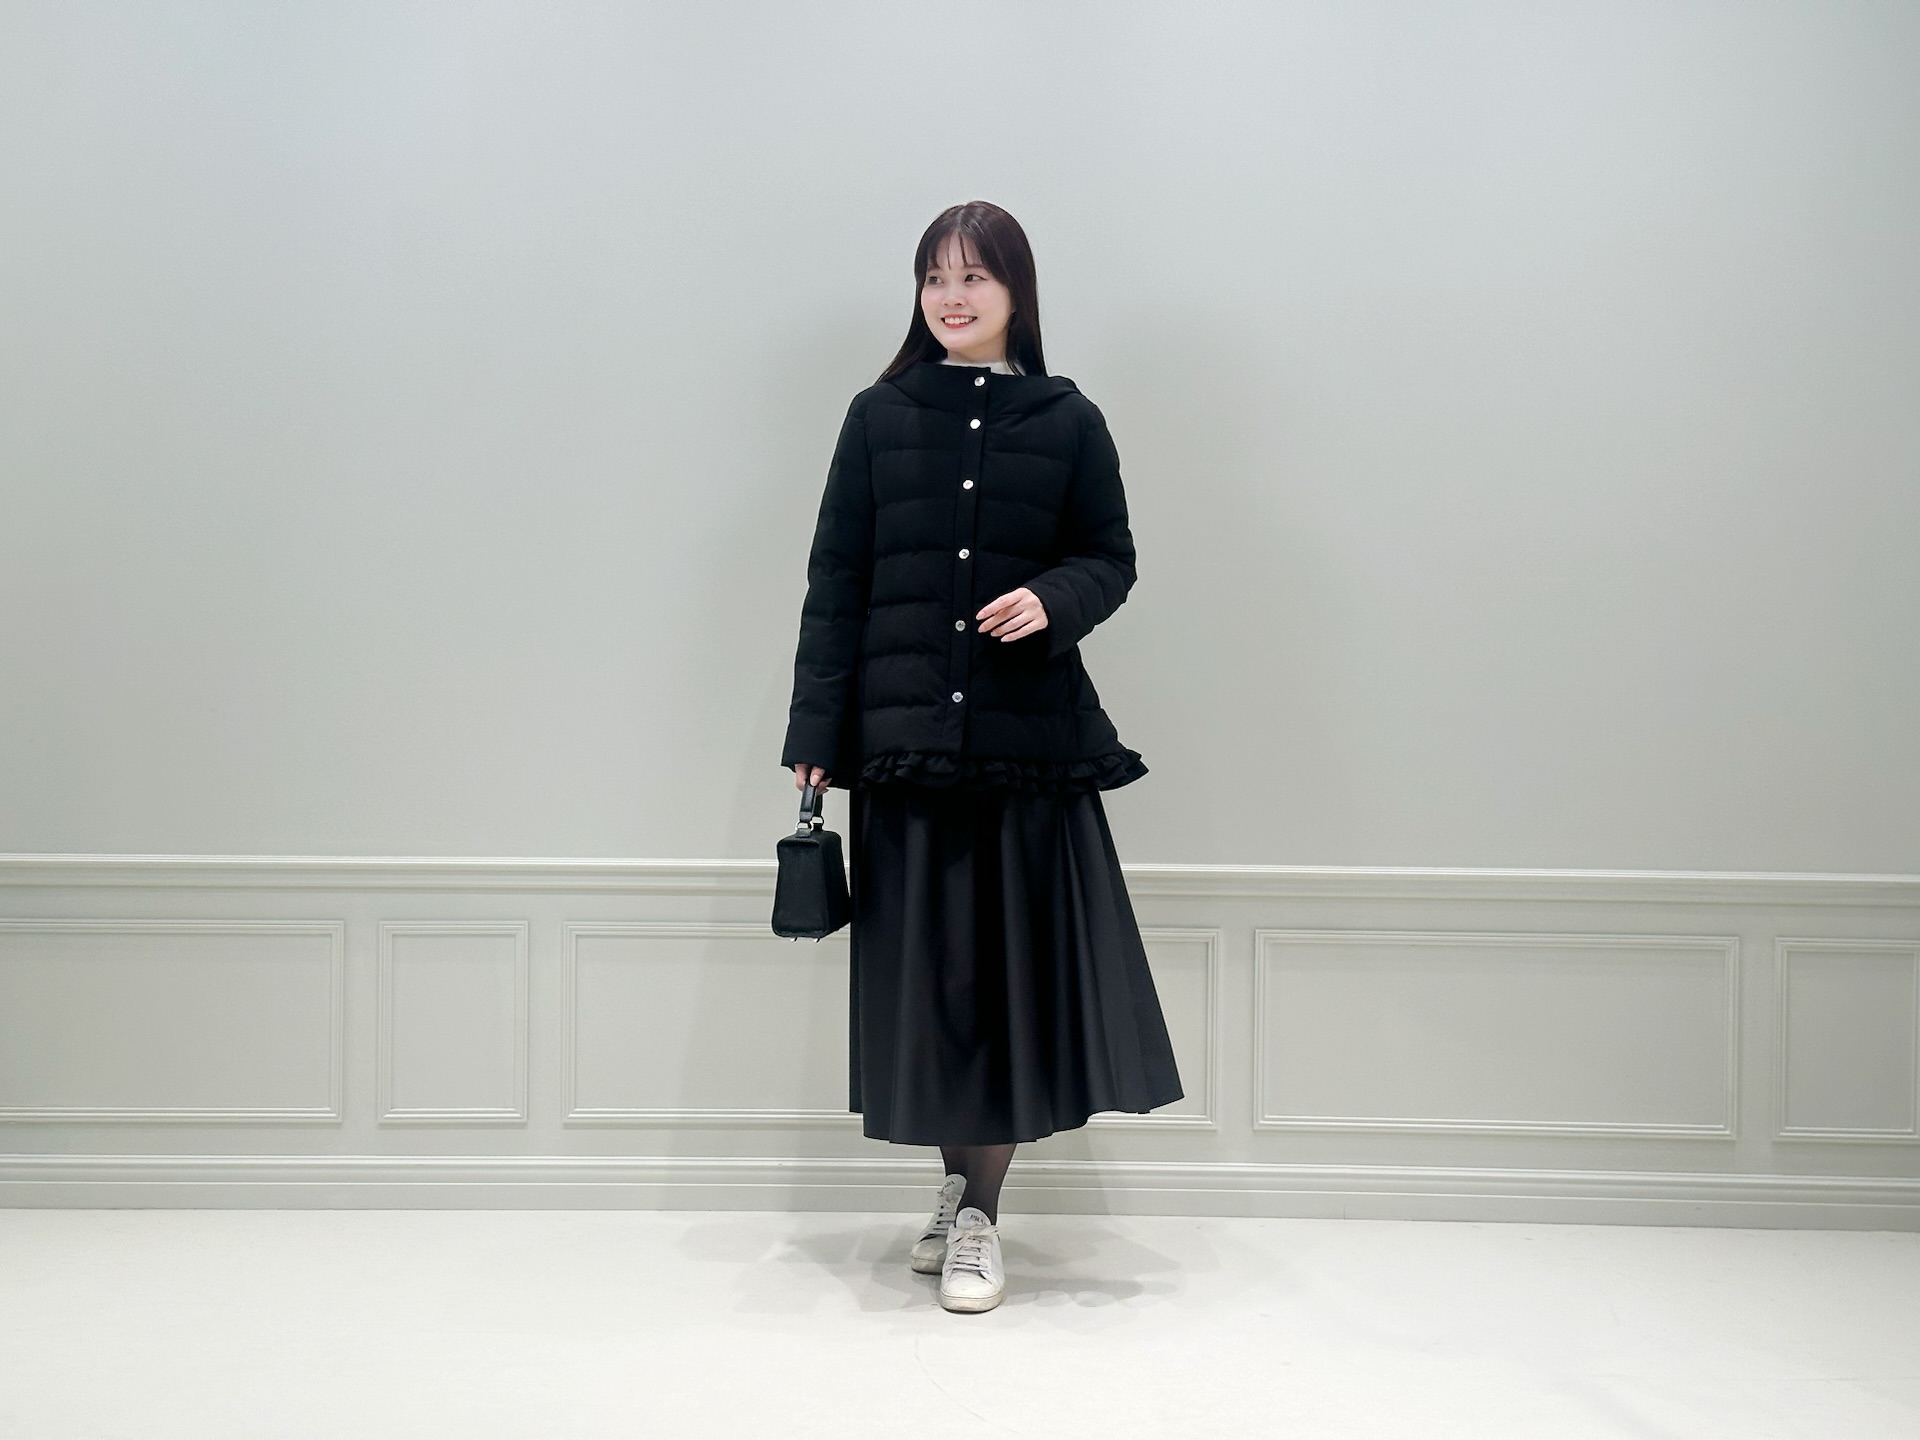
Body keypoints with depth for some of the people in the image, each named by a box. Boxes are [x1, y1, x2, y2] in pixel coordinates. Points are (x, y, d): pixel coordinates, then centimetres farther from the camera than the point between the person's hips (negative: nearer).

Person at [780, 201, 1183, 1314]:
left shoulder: (1069, 422, 5)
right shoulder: (881, 416, 6)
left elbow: (1112, 559, 9)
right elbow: (836, 579, 5)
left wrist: (1052, 599, -14)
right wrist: (816, 732, -1)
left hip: (1030, 741, 0)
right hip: (905, 736, 1)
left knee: (1014, 963, 1)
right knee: (926, 966, 5)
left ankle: (980, 1213, 15)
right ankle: (964, 1182, 27)